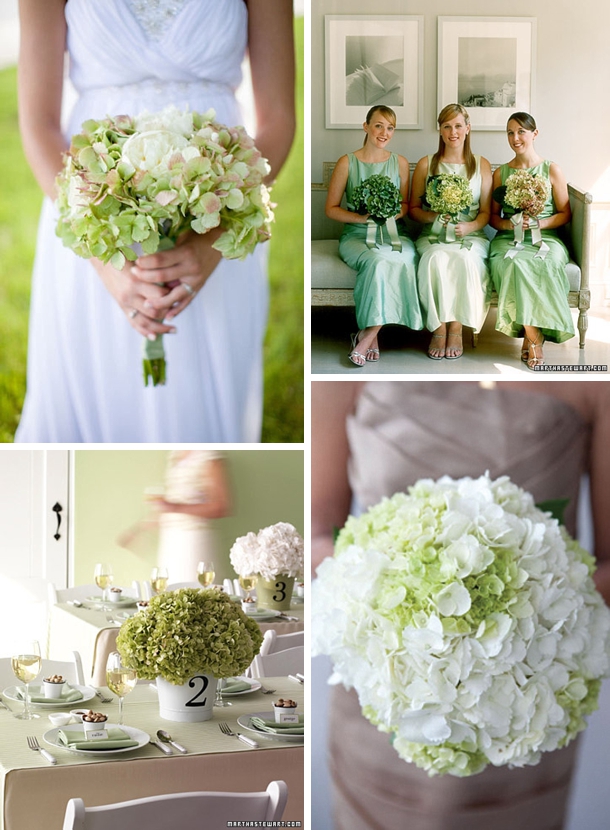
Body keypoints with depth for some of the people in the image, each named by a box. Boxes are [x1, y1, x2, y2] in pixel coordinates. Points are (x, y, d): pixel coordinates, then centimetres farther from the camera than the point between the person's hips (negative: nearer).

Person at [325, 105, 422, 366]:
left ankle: (367, 336, -24)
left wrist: (392, 214, -8)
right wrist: (360, 217, -13)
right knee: (377, 261, -37)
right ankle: (373, 336, -22)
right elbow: (331, 209, 4)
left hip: (393, 233, 2)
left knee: (406, 255, -34)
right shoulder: (347, 163, 3)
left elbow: (406, 204, 16)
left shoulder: (400, 163, 11)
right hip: (356, 235, -2)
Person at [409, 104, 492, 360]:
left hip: (471, 236, 0)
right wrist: (433, 216, -10)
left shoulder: (481, 165, 12)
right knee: (436, 259, -35)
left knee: (463, 259, -36)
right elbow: (413, 208, 12)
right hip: (433, 236, 0)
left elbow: (486, 212, 8)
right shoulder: (426, 164, 11)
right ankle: (438, 329, -28)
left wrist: (468, 226, -13)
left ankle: (456, 329, -25)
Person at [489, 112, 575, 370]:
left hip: (546, 238, -1)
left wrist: (538, 223, -11)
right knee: (515, 262, -36)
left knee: (545, 263, -38)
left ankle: (532, 336, -26)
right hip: (509, 239, 1)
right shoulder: (501, 173, 14)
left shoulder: (551, 170, 7)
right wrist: (508, 224, -7)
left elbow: (565, 214, 7)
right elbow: (493, 216, 15)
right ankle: (534, 338, -28)